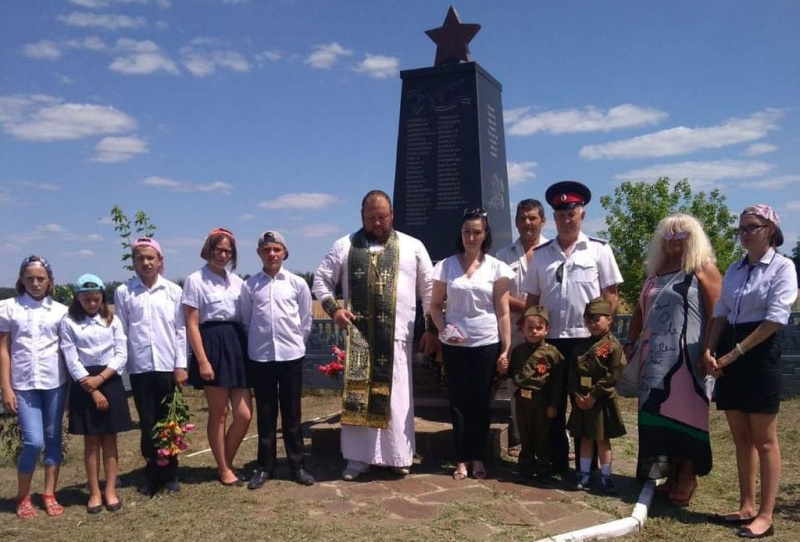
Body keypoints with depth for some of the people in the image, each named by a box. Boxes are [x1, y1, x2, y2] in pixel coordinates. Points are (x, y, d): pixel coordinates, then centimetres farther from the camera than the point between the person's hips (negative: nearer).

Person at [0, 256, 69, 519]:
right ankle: (23, 497, 14)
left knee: (53, 437, 8)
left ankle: (49, 495, 21)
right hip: (23, 384, -2)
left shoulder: (60, 310, 4)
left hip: (55, 382, 2)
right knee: (33, 441, -7)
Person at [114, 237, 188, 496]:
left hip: (168, 366, 0)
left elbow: (181, 330, 2)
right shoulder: (123, 292, 3)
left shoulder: (173, 291, 3)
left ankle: (170, 474, 20)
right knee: (147, 424, 6)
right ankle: (152, 475, 19)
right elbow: (120, 331, 4)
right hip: (139, 368, 0)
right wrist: (118, 366, 0)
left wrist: (181, 365, -2)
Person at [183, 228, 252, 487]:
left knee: (244, 414, 1)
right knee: (218, 414, 4)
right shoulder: (196, 280, -3)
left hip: (237, 345, 5)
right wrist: (202, 361, -13)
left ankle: (226, 464, 22)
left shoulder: (236, 281, 13)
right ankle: (223, 469, 20)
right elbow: (192, 325, -7)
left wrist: (247, 351, 7)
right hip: (212, 346, -5)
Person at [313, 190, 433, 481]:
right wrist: (332, 308, -5)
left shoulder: (412, 247, 7)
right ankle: (357, 458, 15)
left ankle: (398, 457, 17)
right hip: (358, 334, 1)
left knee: (396, 398, 5)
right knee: (357, 395, 4)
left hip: (397, 335, 0)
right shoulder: (344, 246, 7)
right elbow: (321, 279, 11)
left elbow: (429, 288, 9)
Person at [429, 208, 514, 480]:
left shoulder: (496, 267, 0)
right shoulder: (446, 266, 2)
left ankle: (478, 458, 20)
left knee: (481, 402, 7)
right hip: (454, 345, 1)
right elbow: (435, 305, 7)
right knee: (458, 401, 6)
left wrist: (506, 348, -4)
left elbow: (502, 311, 0)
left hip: (487, 344, 0)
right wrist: (443, 329, -11)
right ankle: (462, 460, 16)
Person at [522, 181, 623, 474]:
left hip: (587, 340, -2)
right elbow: (531, 299, 8)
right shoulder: (541, 253, 7)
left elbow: (610, 296, -1)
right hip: (550, 340, 2)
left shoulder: (599, 250, 1)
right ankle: (557, 464, 22)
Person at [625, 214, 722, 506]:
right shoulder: (655, 272, 16)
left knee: (684, 412, -3)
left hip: (686, 356, -6)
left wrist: (708, 352, -16)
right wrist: (631, 342, 14)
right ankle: (669, 472, 18)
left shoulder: (703, 269, -2)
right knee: (656, 413, 7)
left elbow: (717, 314, -9)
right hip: (654, 357, 6)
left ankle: (687, 475, 7)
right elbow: (640, 310, 21)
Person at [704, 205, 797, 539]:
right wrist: (709, 350, -5)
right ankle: (747, 507, 20)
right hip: (728, 355, 6)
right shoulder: (734, 269, 14)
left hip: (760, 353, -6)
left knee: (764, 440, 0)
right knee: (741, 438, 11)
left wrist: (734, 354, -16)